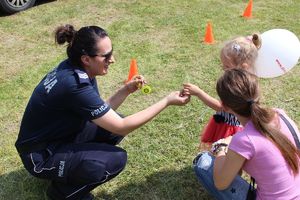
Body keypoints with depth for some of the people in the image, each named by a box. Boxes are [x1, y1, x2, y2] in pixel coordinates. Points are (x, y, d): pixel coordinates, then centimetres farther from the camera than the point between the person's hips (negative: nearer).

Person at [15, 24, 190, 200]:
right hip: (41, 156, -9)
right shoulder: (75, 85, -32)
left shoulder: (75, 69, -5)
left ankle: (72, 165, 12)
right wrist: (167, 101, -22)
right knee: (116, 159, -22)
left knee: (113, 123, 2)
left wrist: (127, 90, -10)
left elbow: (103, 113, 5)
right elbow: (121, 127, -26)